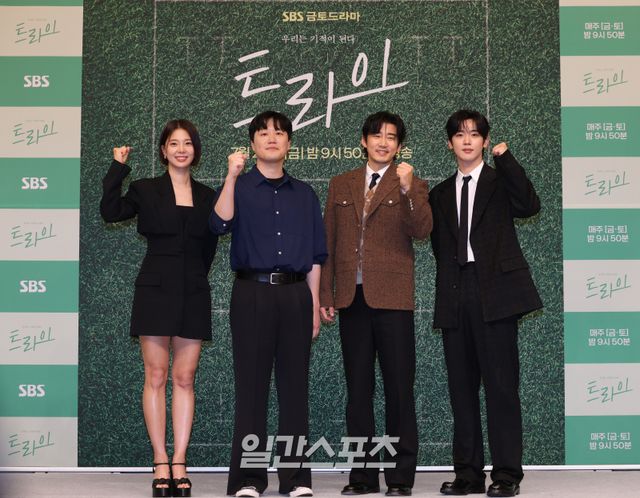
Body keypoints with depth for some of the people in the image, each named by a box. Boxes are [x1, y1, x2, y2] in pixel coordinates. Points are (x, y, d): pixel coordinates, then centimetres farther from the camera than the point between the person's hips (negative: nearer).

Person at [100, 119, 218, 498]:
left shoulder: (207, 197, 11)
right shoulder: (146, 190, 5)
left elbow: (209, 247, 14)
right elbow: (110, 211, -12)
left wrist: (195, 276, 4)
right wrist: (118, 168, -14)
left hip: (193, 295, 2)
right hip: (156, 291, -2)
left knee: (185, 379, 3)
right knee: (156, 377, -1)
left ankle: (179, 465, 7)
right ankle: (161, 464, 6)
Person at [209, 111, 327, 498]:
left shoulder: (304, 194, 14)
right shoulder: (240, 188, 6)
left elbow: (315, 256, 13)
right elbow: (221, 224, -14)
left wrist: (315, 305, 7)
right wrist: (232, 177, -21)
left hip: (295, 294, 2)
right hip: (252, 293, -2)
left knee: (295, 385, 4)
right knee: (251, 384, 0)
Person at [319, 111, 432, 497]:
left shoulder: (412, 184, 4)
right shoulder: (341, 185, 15)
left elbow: (422, 232, -12)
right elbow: (329, 242, 13)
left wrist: (408, 191, -25)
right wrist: (325, 294, 7)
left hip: (392, 298, -4)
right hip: (352, 299, 4)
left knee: (399, 388, 0)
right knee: (358, 389, 8)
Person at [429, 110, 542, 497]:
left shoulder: (500, 181, 7)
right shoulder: (441, 194, 19)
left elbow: (530, 206, -13)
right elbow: (440, 247, 18)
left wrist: (506, 160, -13)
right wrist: (447, 294, 6)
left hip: (494, 291, -4)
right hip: (455, 297, 5)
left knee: (501, 384, -5)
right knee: (462, 388, 6)